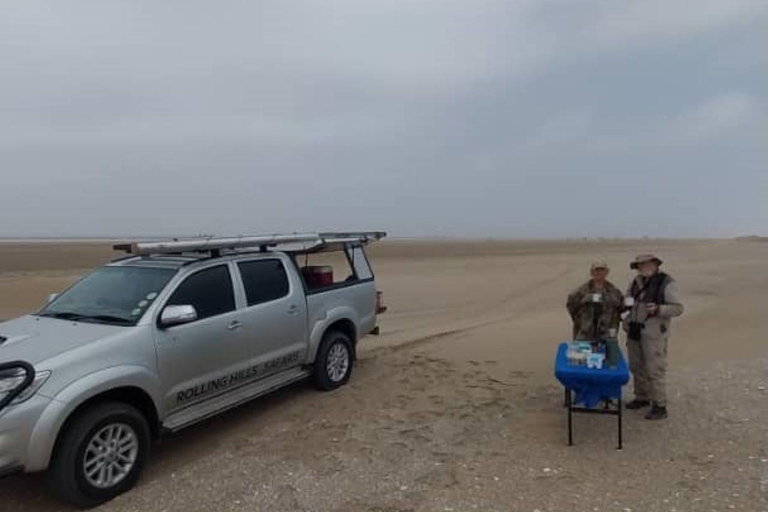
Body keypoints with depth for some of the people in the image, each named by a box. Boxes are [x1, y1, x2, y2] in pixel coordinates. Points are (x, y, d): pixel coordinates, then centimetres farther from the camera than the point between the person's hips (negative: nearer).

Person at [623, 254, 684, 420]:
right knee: (637, 367, 14)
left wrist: (658, 309, -28)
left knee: (655, 370, -4)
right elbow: (628, 301, 21)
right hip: (634, 331, 7)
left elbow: (677, 308, -13)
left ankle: (660, 407, 6)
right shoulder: (636, 282, 8)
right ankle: (642, 398, 30)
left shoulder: (666, 283, -11)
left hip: (654, 333, -7)